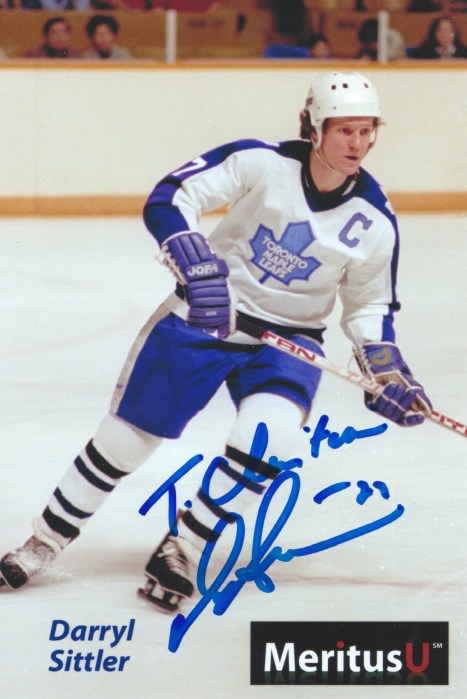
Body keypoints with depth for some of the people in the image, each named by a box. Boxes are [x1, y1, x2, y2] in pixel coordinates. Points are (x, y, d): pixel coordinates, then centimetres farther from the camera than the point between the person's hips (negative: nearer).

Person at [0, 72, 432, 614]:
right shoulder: (261, 163, -17)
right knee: (128, 434, 2)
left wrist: (386, 371, -7)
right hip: (207, 315, -2)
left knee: (267, 440, -25)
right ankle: (48, 537, 23)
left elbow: (369, 306, 8)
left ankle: (182, 549, -5)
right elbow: (169, 199, -21)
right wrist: (198, 266, -36)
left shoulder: (375, 223, -7)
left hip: (289, 339, 2)